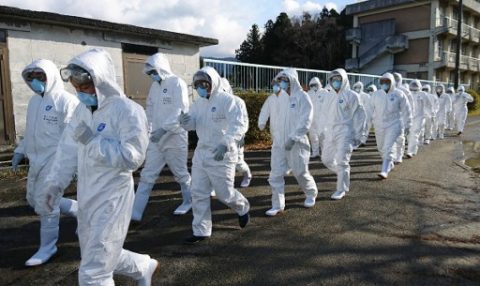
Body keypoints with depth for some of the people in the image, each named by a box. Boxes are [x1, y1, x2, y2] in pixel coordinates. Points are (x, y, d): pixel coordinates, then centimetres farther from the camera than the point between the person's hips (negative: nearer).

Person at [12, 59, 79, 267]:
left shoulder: (66, 101, -14)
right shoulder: (34, 100, 14)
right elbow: (30, 130, 22)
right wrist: (20, 151, 15)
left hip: (55, 160, -9)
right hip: (37, 160, 9)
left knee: (45, 203, -4)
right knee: (34, 199, 16)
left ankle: (47, 248, 14)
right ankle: (80, 210, 30)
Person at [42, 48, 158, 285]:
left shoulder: (128, 111, -17)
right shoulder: (82, 109, 7)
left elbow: (131, 158, -22)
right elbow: (68, 149, 13)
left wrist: (92, 141, -24)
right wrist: (56, 182, 7)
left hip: (112, 199, -8)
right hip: (87, 199, 8)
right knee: (102, 256, 24)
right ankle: (144, 267, 47)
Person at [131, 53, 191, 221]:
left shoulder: (177, 83, -11)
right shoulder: (154, 86, 12)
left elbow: (181, 111, -20)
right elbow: (150, 109, 17)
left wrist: (164, 129, -26)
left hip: (175, 138, -6)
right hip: (156, 138, 6)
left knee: (180, 173, 10)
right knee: (147, 175, 4)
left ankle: (189, 201, 33)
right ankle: (135, 212, 7)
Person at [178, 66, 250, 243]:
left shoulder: (227, 100, -13)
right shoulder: (198, 102, 10)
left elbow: (239, 125, -24)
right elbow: (192, 124, 5)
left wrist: (226, 144, -38)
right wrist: (185, 120, -20)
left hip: (221, 156, -7)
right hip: (201, 154, 7)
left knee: (224, 193, 5)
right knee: (198, 193, 6)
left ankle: (243, 208, 38)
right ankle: (201, 231, 18)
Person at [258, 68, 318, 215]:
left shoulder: (302, 97, -10)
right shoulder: (275, 97, 4)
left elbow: (305, 121, -16)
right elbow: (266, 109, 24)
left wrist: (293, 138, -23)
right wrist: (262, 123, 12)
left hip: (296, 143, -4)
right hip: (278, 143, 4)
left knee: (300, 172, 10)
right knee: (276, 174, 0)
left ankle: (311, 194, 38)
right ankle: (277, 205, 11)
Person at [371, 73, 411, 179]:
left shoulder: (399, 95, -5)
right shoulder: (376, 94, 3)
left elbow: (406, 110, 2)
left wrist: (407, 124, 5)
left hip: (394, 125, -4)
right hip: (379, 125, 5)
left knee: (389, 148, -13)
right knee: (381, 148, 16)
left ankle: (385, 171, -14)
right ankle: (389, 164, 40)